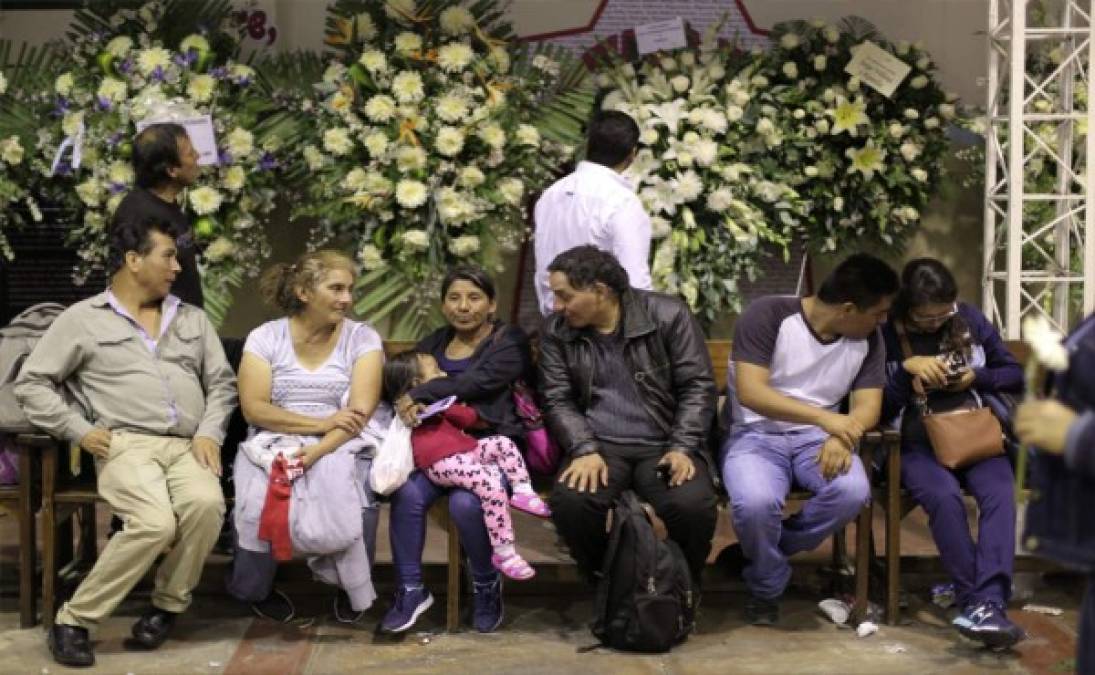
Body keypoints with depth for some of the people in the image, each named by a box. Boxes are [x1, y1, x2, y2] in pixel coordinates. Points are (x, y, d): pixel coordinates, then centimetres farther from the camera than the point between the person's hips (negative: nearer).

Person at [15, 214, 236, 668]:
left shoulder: (192, 319, 21)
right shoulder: (83, 319, 8)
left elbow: (221, 383, 19)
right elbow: (31, 383, 7)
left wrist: (210, 432, 1)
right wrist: (79, 430, -5)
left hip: (187, 447, 4)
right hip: (126, 444, -3)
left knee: (206, 503, -32)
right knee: (155, 522, -33)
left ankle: (168, 605, -9)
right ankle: (73, 620, -17)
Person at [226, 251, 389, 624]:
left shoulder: (362, 338, 1)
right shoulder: (265, 337, 2)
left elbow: (361, 411, -10)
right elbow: (253, 408, -8)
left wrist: (315, 453, -25)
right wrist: (323, 422, -19)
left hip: (343, 446, 0)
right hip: (276, 442, 0)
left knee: (345, 489, -32)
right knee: (260, 498, -30)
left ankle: (352, 587, -4)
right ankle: (255, 589, 0)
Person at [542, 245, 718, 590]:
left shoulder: (668, 315, -4)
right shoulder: (556, 330, 4)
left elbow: (698, 387, -3)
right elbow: (558, 401, 2)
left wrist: (682, 448, -15)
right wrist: (585, 451, -15)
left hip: (664, 444, -1)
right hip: (600, 446, 2)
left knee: (693, 506, -32)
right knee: (570, 502, -31)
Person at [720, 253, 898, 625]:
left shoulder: (867, 338, 3)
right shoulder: (768, 315, -14)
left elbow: (867, 405, -2)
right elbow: (750, 393, -23)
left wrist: (842, 434, -26)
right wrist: (824, 417, -32)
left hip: (816, 438, 4)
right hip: (755, 434, -4)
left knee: (853, 491, -29)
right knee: (756, 501, -36)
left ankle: (752, 555, -5)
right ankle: (767, 587, -2)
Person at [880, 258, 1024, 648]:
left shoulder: (970, 319, 8)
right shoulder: (885, 332, -1)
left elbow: (1016, 375, 16)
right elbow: (877, 409, -3)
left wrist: (977, 377, -4)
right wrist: (907, 368, -17)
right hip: (917, 443, -2)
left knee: (1000, 493, -32)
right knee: (943, 495, -36)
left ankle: (987, 604, -42)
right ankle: (980, 603, -30)